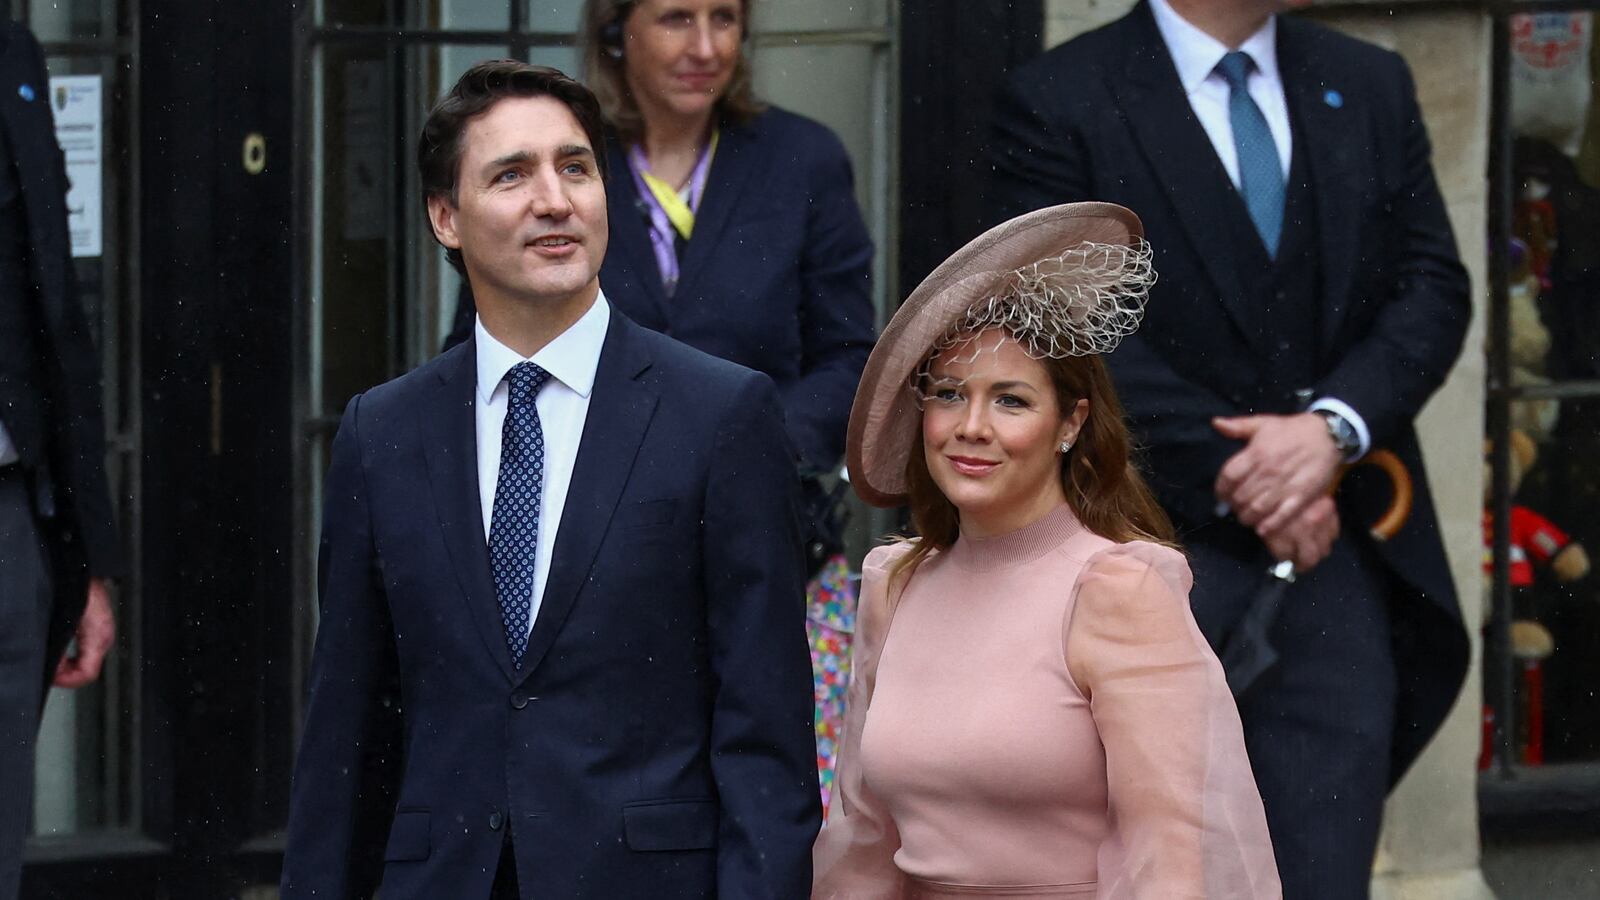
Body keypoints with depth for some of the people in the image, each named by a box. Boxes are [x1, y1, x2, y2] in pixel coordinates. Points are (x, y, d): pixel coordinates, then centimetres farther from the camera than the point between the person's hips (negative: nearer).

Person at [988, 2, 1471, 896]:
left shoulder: (1372, 87, 12)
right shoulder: (1058, 103, -3)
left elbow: (1434, 286, 6)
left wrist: (1335, 425, -12)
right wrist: (1232, 475, -14)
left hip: (1340, 558, 3)